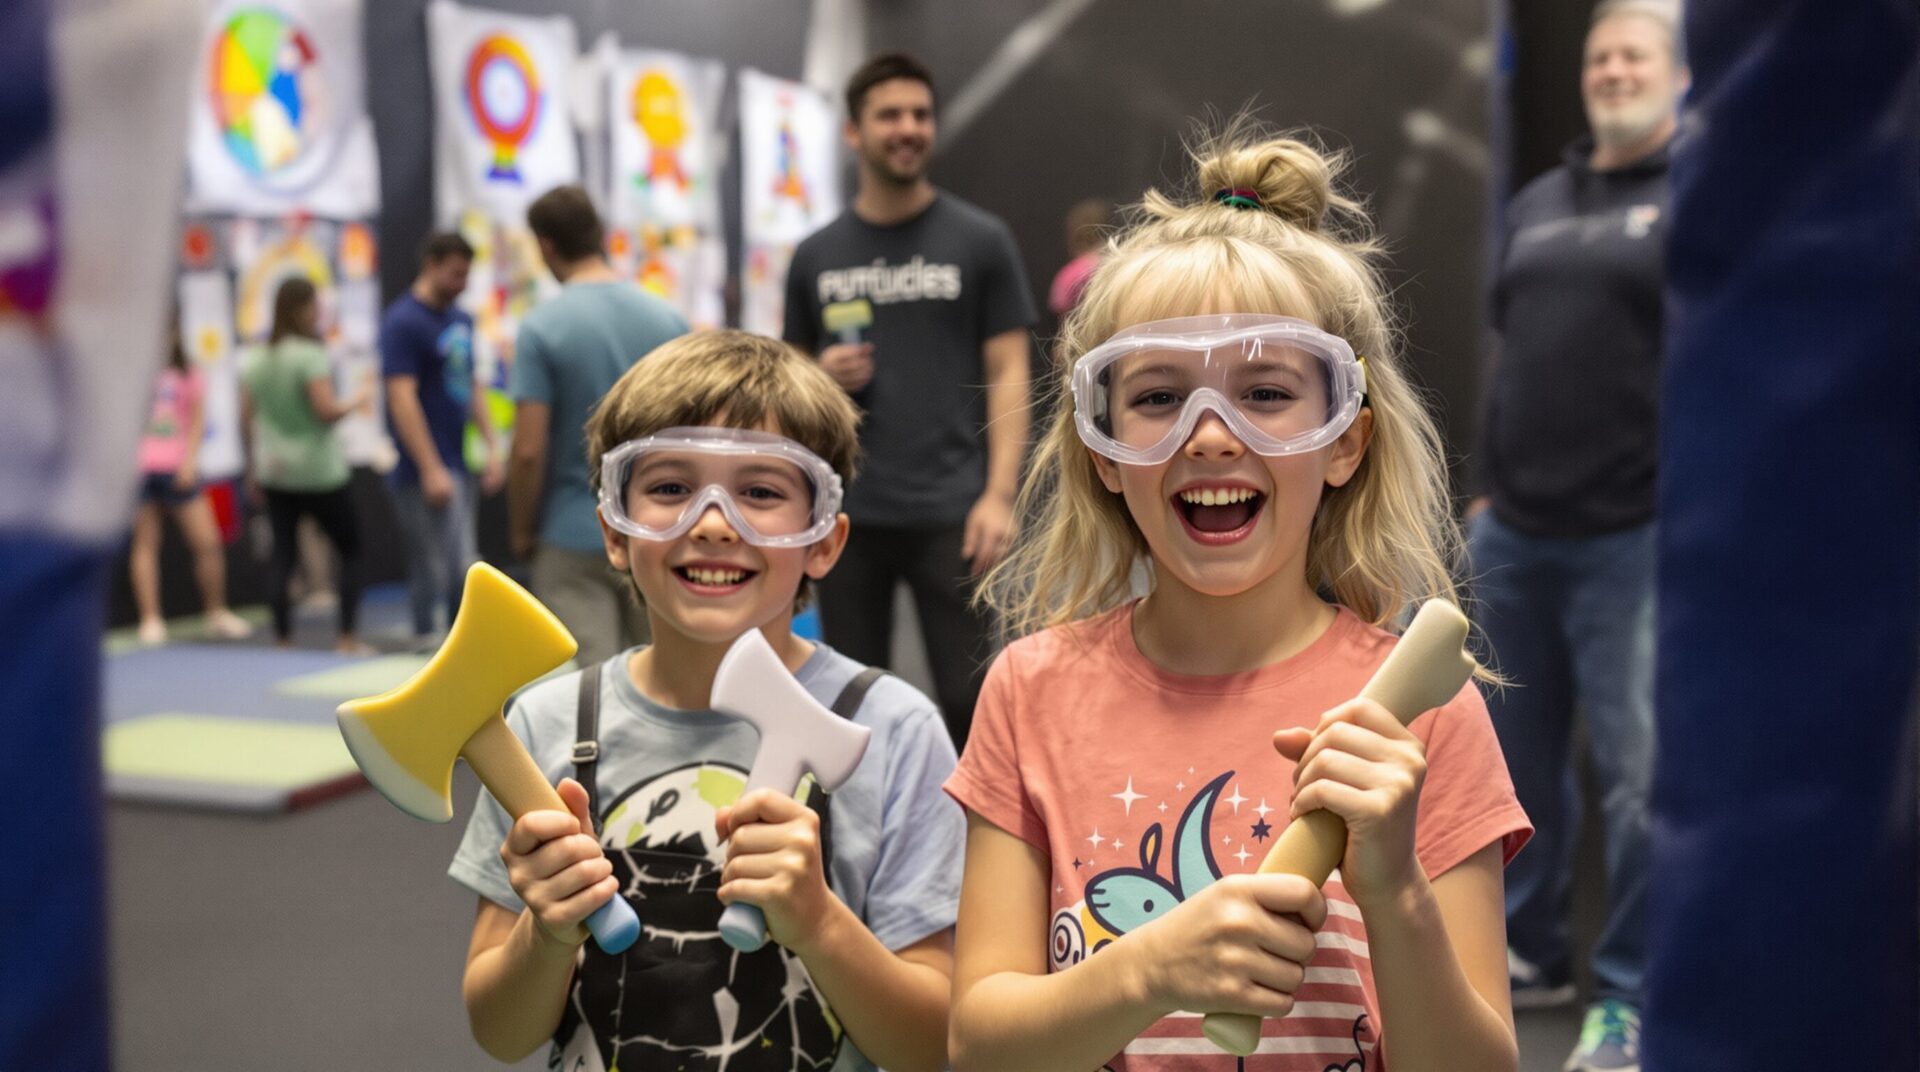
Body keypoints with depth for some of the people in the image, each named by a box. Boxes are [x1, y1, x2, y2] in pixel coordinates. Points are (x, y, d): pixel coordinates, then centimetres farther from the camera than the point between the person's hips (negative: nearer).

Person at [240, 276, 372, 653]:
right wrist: (358, 399, -2)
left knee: (283, 557, 7)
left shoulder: (256, 359, 6)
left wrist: (253, 466, 17)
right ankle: (347, 638, 3)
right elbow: (327, 410, -20)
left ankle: (283, 639, 6)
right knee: (350, 551, 7)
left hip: (274, 471, 6)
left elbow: (246, 417, 9)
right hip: (319, 472, -6)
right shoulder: (311, 355, -14)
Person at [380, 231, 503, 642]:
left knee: (464, 571, 14)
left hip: (458, 467, 9)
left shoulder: (461, 320, 14)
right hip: (426, 473, -9)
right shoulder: (403, 322, -11)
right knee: (435, 572, -8)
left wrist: (492, 447, 13)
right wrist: (431, 470, -21)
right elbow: (401, 399, -17)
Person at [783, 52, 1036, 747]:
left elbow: (1007, 375, -2)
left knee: (967, 698, 0)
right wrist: (821, 377, -8)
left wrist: (999, 495, -12)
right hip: (848, 514, 3)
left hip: (950, 513, -3)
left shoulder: (980, 241, 1)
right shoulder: (816, 255, 8)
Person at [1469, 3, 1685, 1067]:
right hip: (1511, 534, 6)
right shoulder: (1538, 203, 17)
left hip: (1635, 538, -6)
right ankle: (1529, 951, 29)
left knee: (1637, 774, -2)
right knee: (1520, 758, 13)